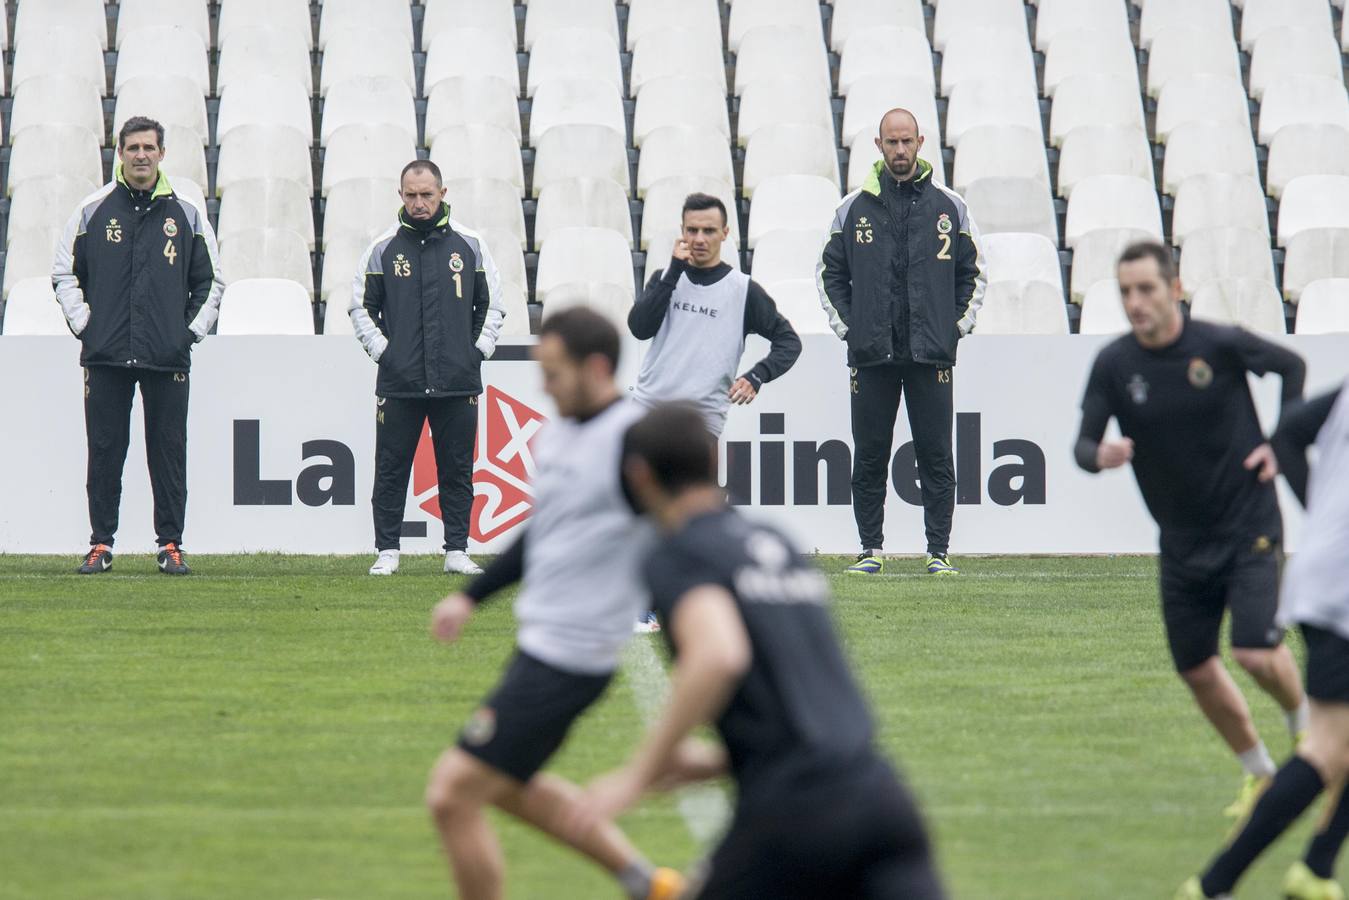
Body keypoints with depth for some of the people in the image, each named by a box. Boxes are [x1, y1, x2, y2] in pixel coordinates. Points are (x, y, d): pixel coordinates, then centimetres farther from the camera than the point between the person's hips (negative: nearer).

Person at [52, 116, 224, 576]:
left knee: (169, 452, 1)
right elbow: (64, 273, 11)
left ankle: (170, 545, 6)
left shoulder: (186, 214, 8)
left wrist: (192, 330, 6)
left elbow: (211, 280, 15)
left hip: (167, 359, 0)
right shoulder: (93, 210, 6)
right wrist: (83, 323, 1)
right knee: (104, 452, 1)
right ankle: (101, 544, 6)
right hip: (105, 356, 0)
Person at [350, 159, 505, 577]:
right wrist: (381, 350, 0)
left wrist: (478, 350, 4)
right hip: (398, 382, -1)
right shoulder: (383, 248, 4)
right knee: (391, 470, 1)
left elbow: (492, 303, 14)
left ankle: (457, 551, 10)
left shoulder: (469, 245, 7)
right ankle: (387, 551, 7)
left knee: (457, 471, 4)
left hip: (457, 383, 1)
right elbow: (360, 307, 11)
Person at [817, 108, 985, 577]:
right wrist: (845, 326, 2)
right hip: (871, 354, 1)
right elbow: (829, 271, 12)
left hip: (931, 354, -1)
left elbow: (974, 271, 13)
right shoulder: (854, 208, 7)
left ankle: (938, 551, 2)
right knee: (869, 457, 2)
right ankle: (870, 549, 9)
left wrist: (959, 325, 3)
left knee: (936, 455, -1)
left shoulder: (949, 207, 7)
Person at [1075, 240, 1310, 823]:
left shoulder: (1221, 344, -14)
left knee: (1256, 652, -17)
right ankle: (1260, 774, 29)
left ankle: (1304, 725, 17)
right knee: (1196, 670, 7)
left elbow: (1291, 366, 5)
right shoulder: (1114, 364, -7)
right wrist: (1099, 456, -32)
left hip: (1249, 527, -4)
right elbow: (1083, 444, -8)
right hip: (1182, 541, 4)